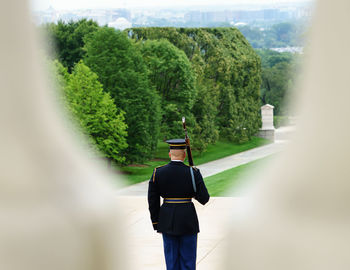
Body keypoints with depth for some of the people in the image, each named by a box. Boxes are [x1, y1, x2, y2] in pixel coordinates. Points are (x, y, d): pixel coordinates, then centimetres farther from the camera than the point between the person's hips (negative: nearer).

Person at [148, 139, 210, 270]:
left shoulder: (157, 173, -4)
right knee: (188, 259, 7)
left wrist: (156, 223, 10)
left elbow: (153, 201, 0)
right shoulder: (193, 173, -10)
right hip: (188, 221, -2)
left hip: (167, 222, 2)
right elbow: (204, 199, -9)